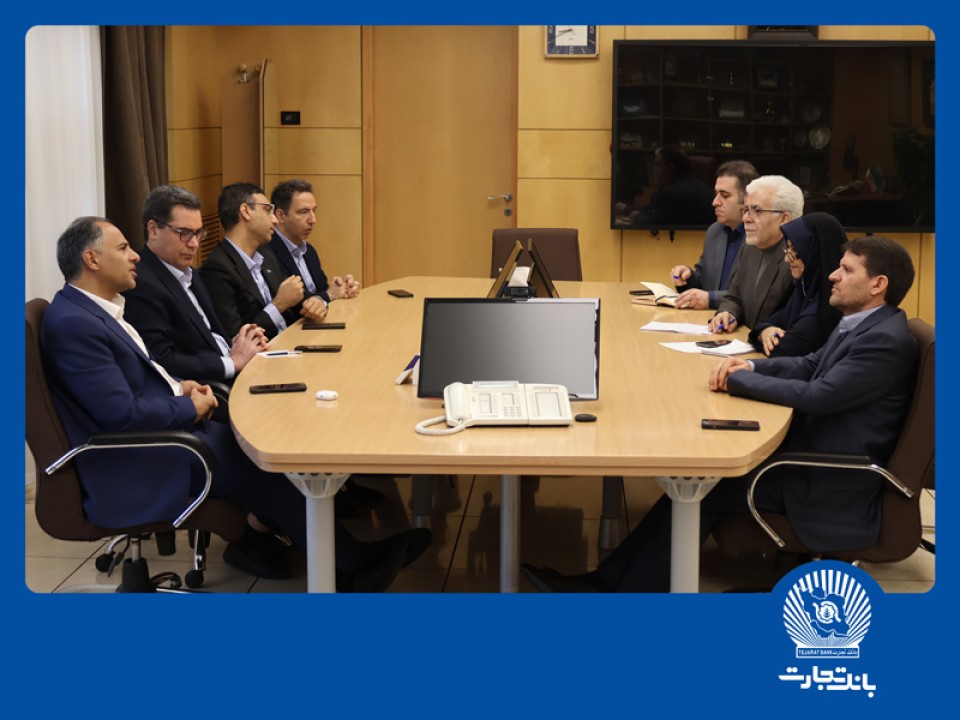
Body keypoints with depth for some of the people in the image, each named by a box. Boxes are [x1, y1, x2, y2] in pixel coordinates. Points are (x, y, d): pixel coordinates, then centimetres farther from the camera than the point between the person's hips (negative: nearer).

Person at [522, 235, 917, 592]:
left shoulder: (886, 340, -21)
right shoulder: (859, 324, 10)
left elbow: (817, 395, -27)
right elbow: (808, 366, 20)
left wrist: (739, 379, -15)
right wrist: (751, 365, 0)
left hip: (834, 490, -9)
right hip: (813, 456, 9)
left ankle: (617, 584, -2)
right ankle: (610, 579, 0)